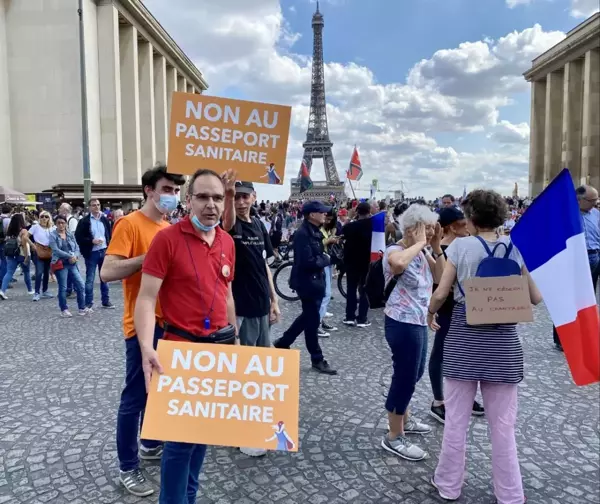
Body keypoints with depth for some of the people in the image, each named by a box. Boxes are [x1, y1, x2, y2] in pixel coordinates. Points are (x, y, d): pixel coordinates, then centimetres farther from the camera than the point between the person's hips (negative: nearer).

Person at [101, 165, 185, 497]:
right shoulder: (129, 224, -12)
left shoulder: (169, 228, 10)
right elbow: (107, 272, -22)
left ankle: (151, 444, 38)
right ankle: (128, 467, 19)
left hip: (169, 322, 8)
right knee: (135, 397, 3)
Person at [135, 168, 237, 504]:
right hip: (182, 346, -6)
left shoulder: (227, 242, 6)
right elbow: (146, 298, -16)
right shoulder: (167, 238, -13)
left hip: (221, 344, 6)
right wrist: (147, 348, -29)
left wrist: (234, 337, 18)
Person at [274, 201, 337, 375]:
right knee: (312, 320, 2)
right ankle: (317, 359, 15)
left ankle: (282, 343, 34)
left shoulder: (314, 232, 10)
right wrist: (326, 259, -13)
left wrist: (324, 258, -4)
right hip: (307, 282, -10)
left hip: (314, 280, 10)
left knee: (308, 317, 20)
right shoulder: (303, 234, -20)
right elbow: (307, 262, -27)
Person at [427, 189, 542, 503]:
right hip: (503, 340, 2)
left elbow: (441, 294, -7)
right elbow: (536, 298, 2)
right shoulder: (517, 247, -2)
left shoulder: (460, 246, -8)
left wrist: (430, 314, 12)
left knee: (456, 418, 12)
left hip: (464, 335, -1)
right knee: (503, 424, 14)